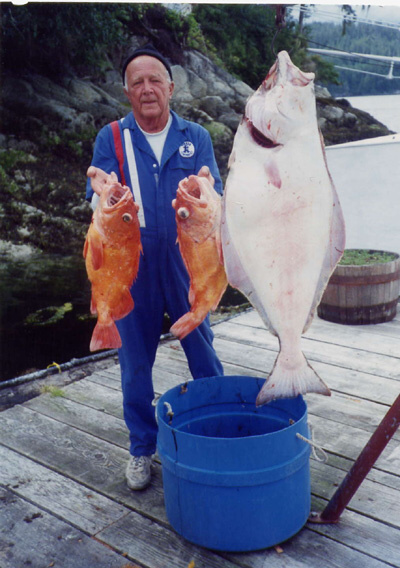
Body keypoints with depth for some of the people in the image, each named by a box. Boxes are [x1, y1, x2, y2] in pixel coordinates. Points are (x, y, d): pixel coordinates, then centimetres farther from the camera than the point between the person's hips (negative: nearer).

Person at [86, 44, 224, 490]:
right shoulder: (111, 138, 2)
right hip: (131, 265, 0)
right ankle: (142, 447, 29)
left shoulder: (195, 137, 4)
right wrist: (103, 191, -30)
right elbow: (96, 199, -5)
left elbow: (216, 194, -6)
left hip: (186, 261, 0)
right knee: (135, 361, 9)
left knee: (203, 352, 9)